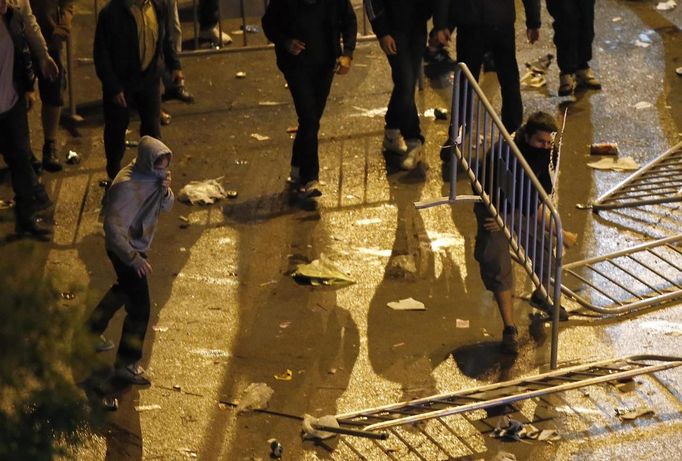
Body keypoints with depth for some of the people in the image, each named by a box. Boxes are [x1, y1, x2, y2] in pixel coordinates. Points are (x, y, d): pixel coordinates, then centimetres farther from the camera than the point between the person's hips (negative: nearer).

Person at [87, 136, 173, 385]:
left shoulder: (153, 175, -8)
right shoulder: (127, 186, -33)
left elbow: (166, 207, 1)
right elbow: (113, 227, -28)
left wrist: (166, 191, -22)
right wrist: (134, 259, -24)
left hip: (138, 245, 9)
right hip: (125, 250, -9)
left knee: (125, 289, 29)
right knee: (139, 307, -2)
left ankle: (92, 332, 49)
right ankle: (126, 365, 11)